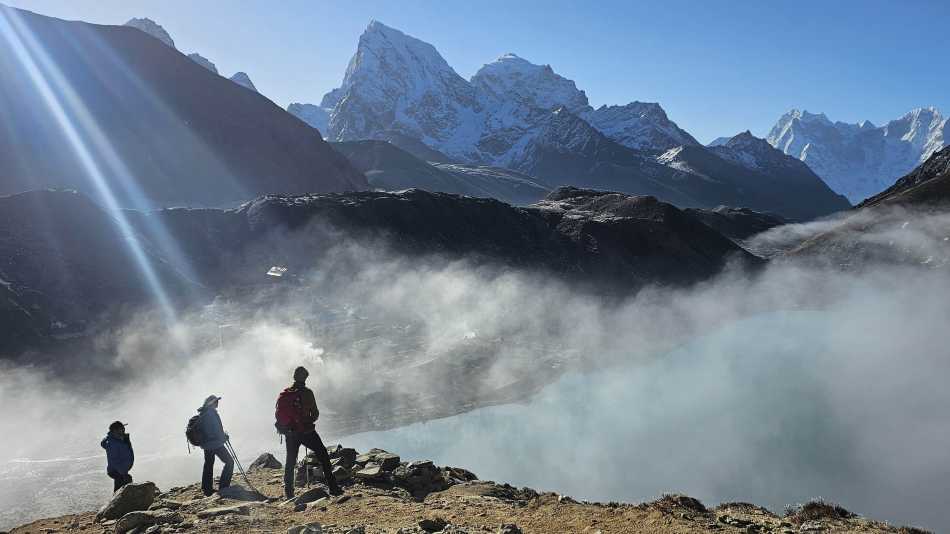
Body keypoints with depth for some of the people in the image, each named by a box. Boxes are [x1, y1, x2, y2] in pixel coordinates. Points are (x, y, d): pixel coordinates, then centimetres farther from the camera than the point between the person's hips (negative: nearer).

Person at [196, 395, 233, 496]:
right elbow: (216, 430, -20)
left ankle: (206, 489, 24)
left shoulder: (201, 414, 10)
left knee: (208, 464, 18)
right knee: (229, 461, 0)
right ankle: (223, 486, -2)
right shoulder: (211, 413, -18)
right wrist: (224, 436, -3)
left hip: (205, 443, 9)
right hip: (215, 443, -9)